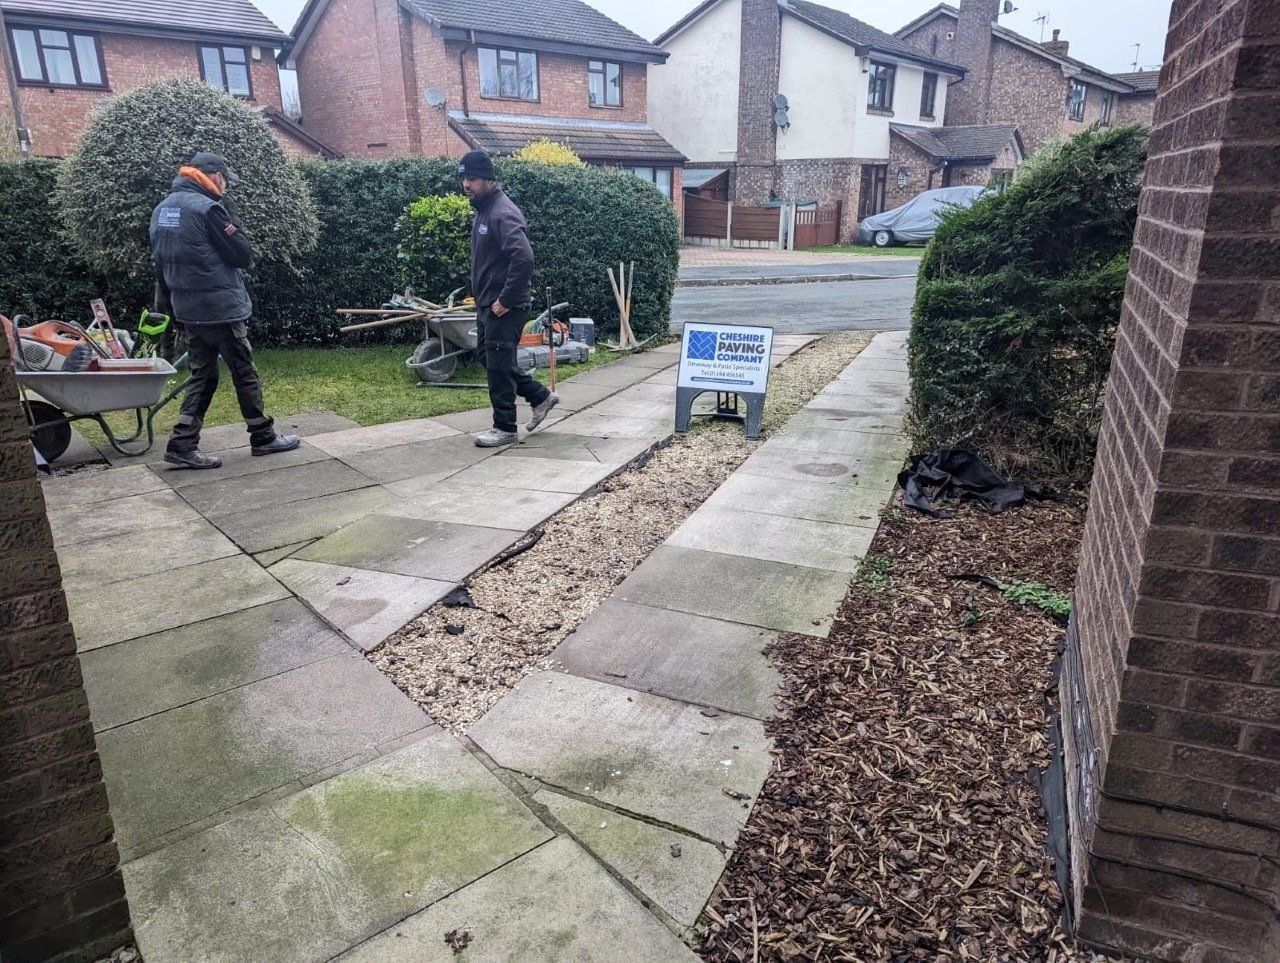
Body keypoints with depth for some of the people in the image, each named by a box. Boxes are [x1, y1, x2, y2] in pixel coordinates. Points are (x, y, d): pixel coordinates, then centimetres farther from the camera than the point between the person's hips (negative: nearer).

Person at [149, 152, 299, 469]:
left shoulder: (162, 209, 12)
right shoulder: (207, 208, -16)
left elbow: (160, 263, 16)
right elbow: (243, 256, -13)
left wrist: (165, 306, 22)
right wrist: (229, 217, -1)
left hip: (188, 308, 8)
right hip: (221, 308, -8)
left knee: (202, 374, 12)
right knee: (244, 373, 4)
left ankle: (183, 445, 6)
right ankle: (263, 437, 15)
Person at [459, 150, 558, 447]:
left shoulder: (503, 213, -19)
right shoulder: (483, 210, 13)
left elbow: (524, 258, -31)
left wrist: (506, 300, -25)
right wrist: (479, 295, 18)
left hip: (504, 307, -10)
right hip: (487, 303, 10)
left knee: (498, 366, -2)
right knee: (488, 354, 18)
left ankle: (505, 428, 11)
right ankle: (541, 396, 28)